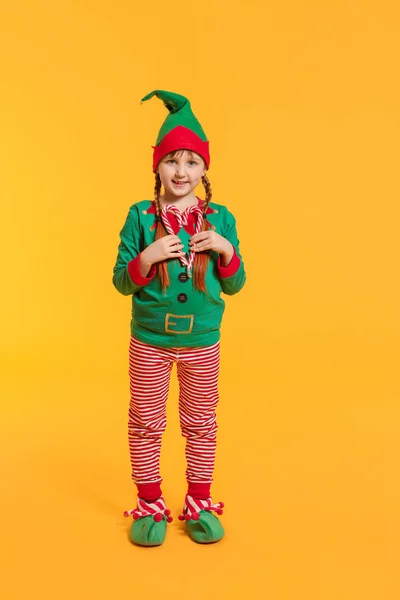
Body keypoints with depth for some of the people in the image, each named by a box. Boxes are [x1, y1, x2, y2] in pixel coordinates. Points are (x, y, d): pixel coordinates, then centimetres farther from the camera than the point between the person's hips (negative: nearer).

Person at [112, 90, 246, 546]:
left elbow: (234, 286, 3)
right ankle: (150, 506, 29)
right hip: (149, 340, -1)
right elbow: (121, 282, -4)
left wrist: (227, 251, -16)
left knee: (201, 424, 12)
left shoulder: (220, 219, -1)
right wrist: (146, 258, -22)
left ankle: (199, 505, 30)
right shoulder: (140, 217, -5)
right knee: (146, 423, 10)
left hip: (201, 341, 1)